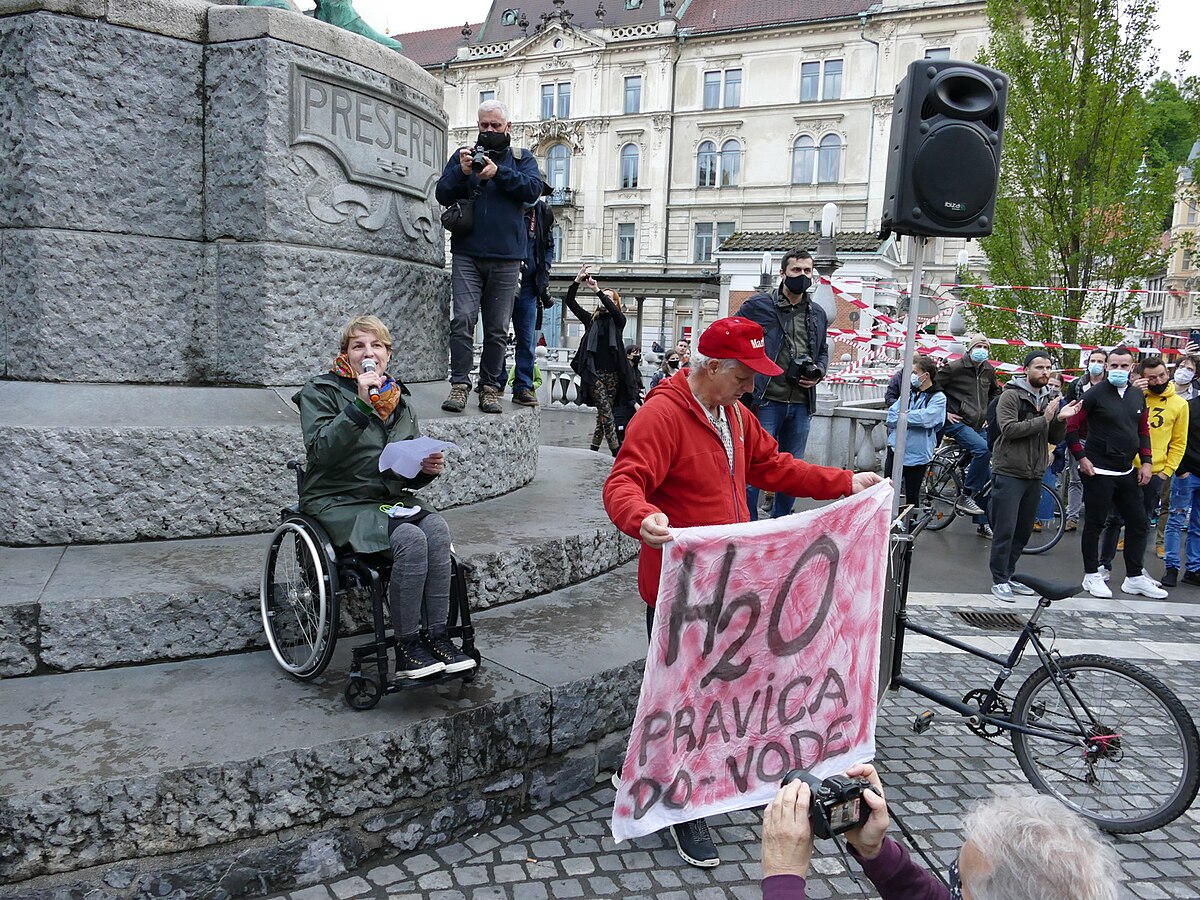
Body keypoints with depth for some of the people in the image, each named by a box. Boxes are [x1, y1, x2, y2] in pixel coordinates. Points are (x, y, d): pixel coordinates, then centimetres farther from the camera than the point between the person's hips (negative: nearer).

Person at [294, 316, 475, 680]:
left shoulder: (399, 399, 15)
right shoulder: (321, 392, -1)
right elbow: (321, 451, -21)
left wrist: (428, 468, -4)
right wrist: (361, 404, -27)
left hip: (389, 498, 5)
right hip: (338, 503, -5)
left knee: (436, 528, -26)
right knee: (411, 538, -30)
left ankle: (437, 636, -20)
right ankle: (407, 650, -20)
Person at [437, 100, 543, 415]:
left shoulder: (521, 159, 14)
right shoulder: (463, 155, 14)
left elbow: (533, 188, -5)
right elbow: (442, 195, 6)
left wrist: (498, 173, -16)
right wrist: (462, 172, -12)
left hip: (506, 259, 1)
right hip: (467, 255, 0)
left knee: (498, 329, 3)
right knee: (463, 319, -13)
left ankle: (491, 388, 9)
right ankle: (459, 385, -9)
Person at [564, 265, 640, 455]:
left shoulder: (618, 321, 8)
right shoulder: (591, 319, 13)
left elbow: (613, 310, -15)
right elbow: (570, 302, 7)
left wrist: (597, 290, -19)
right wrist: (577, 281, -5)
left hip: (612, 373, 0)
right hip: (594, 372, 0)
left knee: (604, 411, 4)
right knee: (605, 410, -11)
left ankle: (595, 447, 15)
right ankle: (615, 449, -13)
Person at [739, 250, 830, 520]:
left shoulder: (818, 315, 15)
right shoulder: (758, 306, 0)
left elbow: (823, 351, 27)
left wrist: (818, 373, 5)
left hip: (801, 404, 5)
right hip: (765, 401, -5)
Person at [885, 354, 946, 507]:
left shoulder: (938, 398, -3)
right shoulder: (908, 392, 11)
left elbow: (926, 418, -20)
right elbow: (891, 416, 3)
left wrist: (901, 416, -9)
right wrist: (913, 419, -12)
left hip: (917, 454, -4)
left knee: (912, 497, 9)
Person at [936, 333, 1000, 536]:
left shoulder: (988, 370, 10)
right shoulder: (955, 367, -9)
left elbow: (995, 391, 29)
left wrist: (989, 412, 16)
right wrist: (944, 411, -12)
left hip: (978, 426, 7)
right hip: (957, 423, -7)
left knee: (987, 475, 5)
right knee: (983, 449, -33)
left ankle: (983, 523, 13)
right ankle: (966, 496, -19)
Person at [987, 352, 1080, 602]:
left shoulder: (1050, 400, 14)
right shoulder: (1011, 395, -6)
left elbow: (1054, 439, 13)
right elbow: (1009, 429, -18)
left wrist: (1061, 419, -6)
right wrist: (1043, 420, -21)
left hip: (1035, 475, 7)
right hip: (1009, 473, -7)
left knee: (1023, 531, 12)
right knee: (1005, 530, -5)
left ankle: (1008, 575, 23)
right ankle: (999, 580, 3)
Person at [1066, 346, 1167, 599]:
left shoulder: (1137, 396, 10)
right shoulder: (1095, 394, -9)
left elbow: (1143, 430, 16)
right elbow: (1072, 426, -9)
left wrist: (1146, 461, 7)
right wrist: (1081, 457, -13)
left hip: (1127, 472, 7)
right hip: (1098, 472, -6)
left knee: (1139, 523, 9)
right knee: (1094, 524, 2)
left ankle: (1134, 578, 19)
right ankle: (1092, 576, 13)